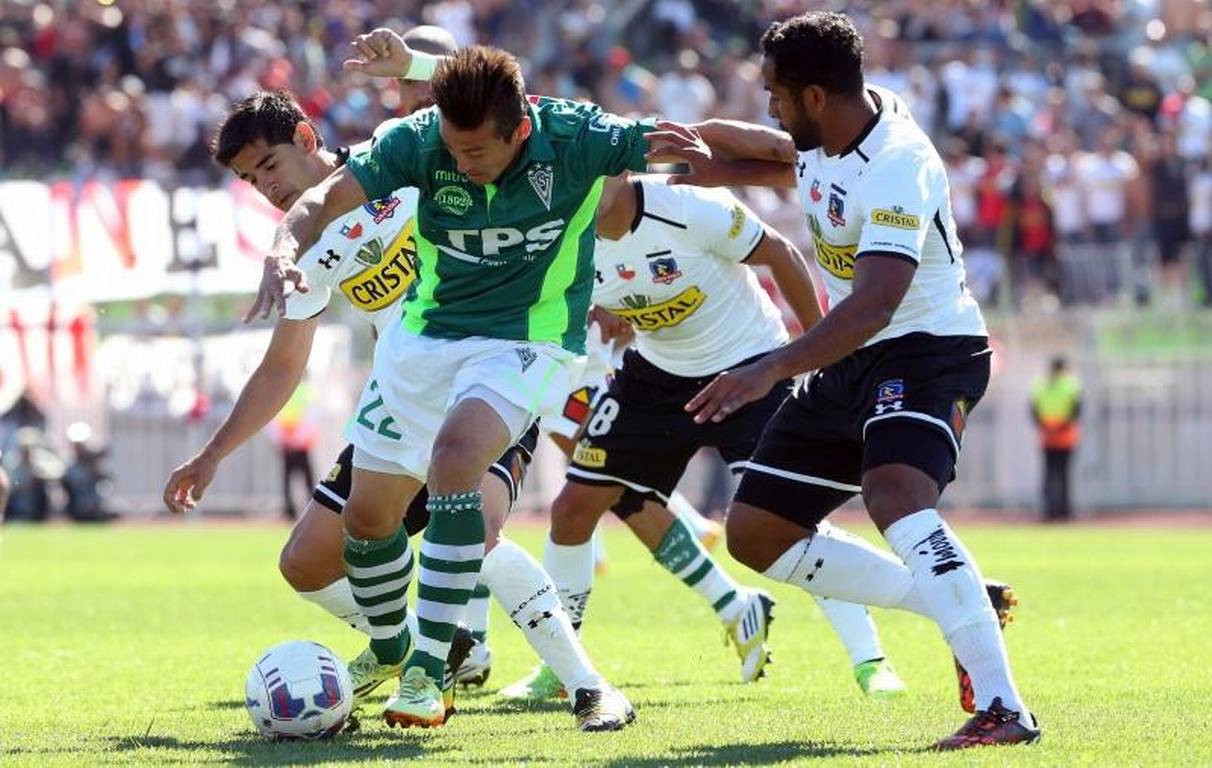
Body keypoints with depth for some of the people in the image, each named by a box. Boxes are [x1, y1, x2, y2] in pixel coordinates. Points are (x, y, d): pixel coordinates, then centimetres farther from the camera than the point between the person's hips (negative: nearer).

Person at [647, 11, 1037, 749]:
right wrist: (715, 160, 6)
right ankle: (959, 604, 13)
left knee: (896, 495, -36)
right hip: (850, 361, 10)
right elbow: (794, 161, 26)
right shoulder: (826, 134, -1)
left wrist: (772, 369, -47)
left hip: (928, 351, -10)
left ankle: (1004, 708, -39)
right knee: (756, 531, 8)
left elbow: (874, 306, -38)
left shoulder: (898, 168, -27)